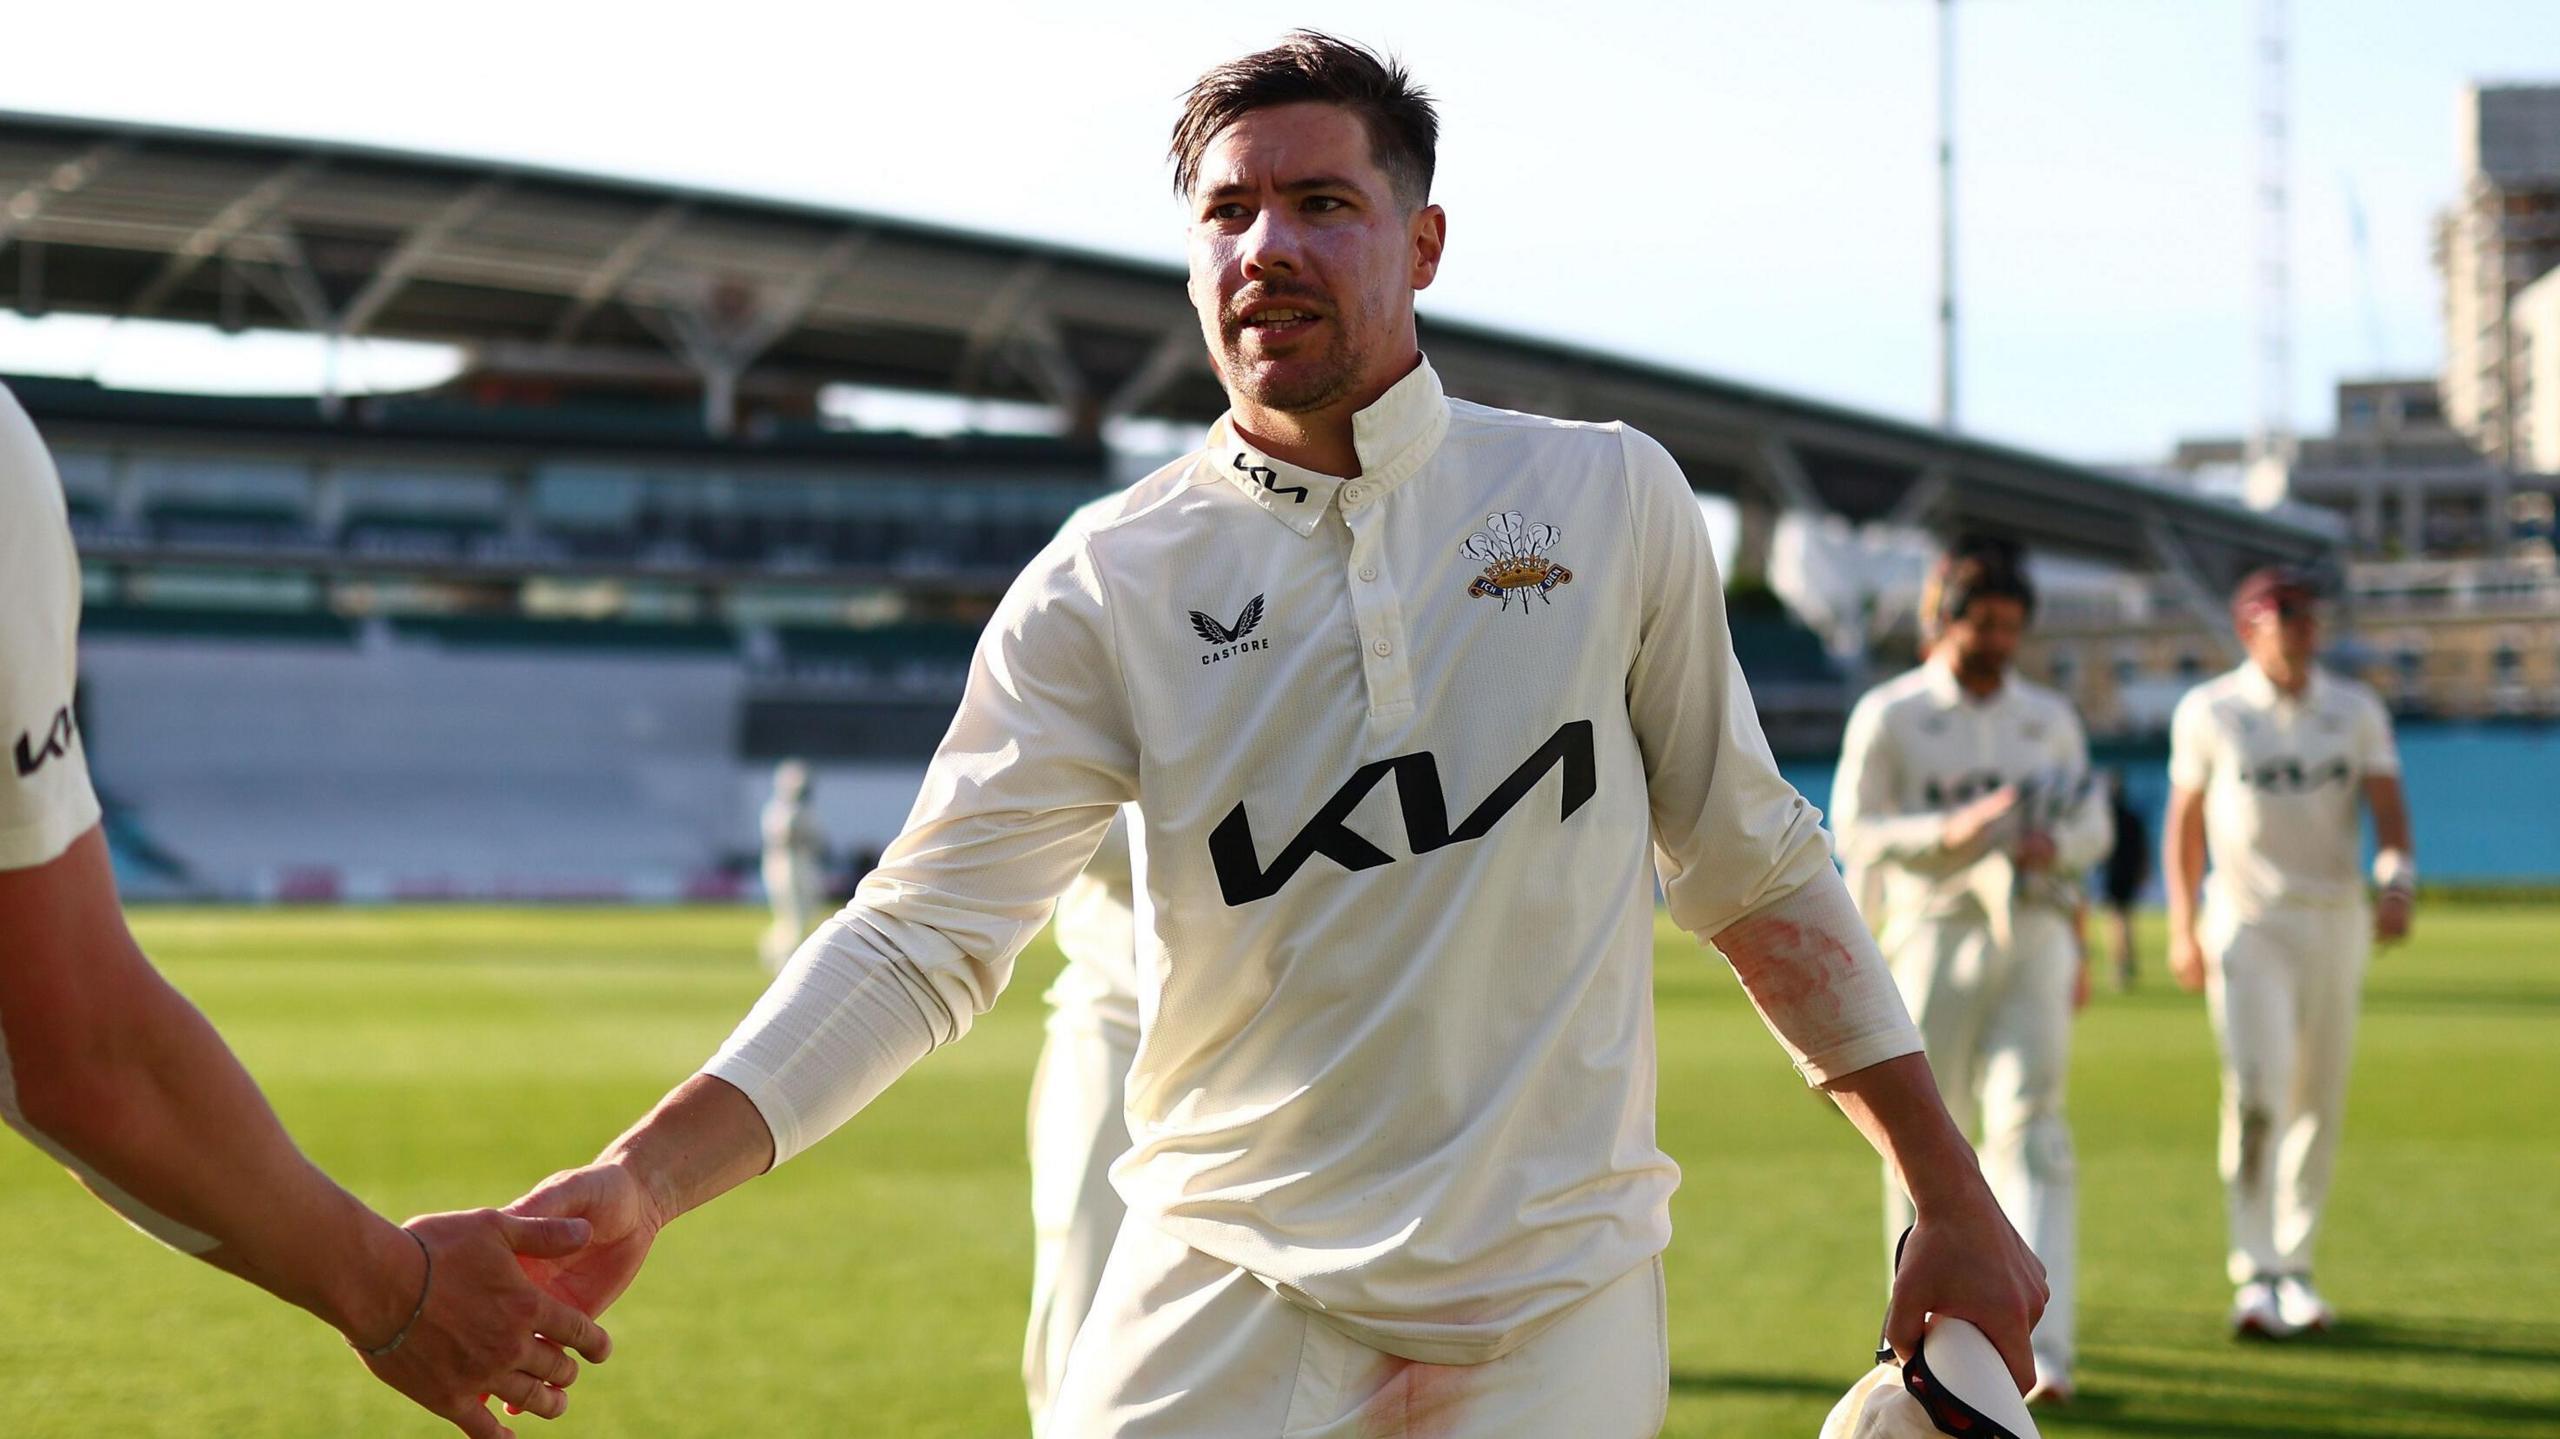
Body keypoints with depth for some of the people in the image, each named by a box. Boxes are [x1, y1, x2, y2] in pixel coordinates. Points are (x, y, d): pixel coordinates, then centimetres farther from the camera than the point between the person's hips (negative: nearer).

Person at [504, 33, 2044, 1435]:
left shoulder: (1613, 498, 3)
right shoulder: (1107, 584, -1)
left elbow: (1749, 860, 11)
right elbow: (928, 931, -8)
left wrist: (1954, 1200, 10)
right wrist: (644, 1182, -22)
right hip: (1225, 1310, 0)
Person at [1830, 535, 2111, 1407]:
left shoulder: (2050, 719, 13)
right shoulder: (1888, 715, 1)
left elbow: (2092, 825, 17)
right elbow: (1855, 834, -7)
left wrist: (2058, 843, -7)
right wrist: (1949, 832, -23)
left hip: (2034, 939, 2)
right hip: (1932, 939, -1)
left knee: (2028, 1124, -13)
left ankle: (2039, 1349, -21)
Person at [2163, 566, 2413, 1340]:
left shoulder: (2357, 710, 6)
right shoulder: (2209, 712, 0)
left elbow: (2389, 808, -3)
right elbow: (2184, 823, 3)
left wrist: (2397, 882, -23)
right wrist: (2182, 927, -6)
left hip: (2335, 920, 3)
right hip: (2246, 920, -3)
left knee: (2320, 1098, 7)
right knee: (2255, 1089, -15)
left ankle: (2294, 1267, 18)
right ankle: (2255, 1275, -15)